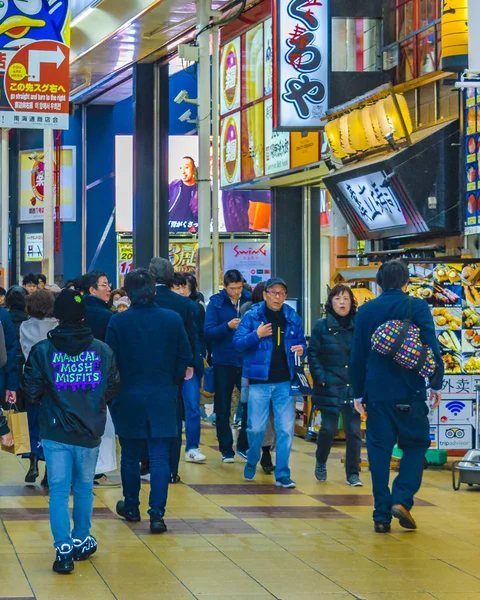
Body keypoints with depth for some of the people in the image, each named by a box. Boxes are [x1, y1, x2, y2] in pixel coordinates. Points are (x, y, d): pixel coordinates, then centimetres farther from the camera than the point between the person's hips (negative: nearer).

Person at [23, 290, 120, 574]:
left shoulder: (43, 350, -9)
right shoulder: (103, 350, -3)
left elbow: (33, 391, -7)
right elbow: (113, 388, 3)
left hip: (56, 432, -2)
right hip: (90, 432, 2)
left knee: (59, 489, 2)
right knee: (84, 488, 18)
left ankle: (64, 550, -5)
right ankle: (81, 541, 29)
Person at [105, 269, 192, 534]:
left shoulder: (118, 322, -9)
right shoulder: (173, 320, -5)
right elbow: (185, 358, 1)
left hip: (128, 398, 0)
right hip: (163, 399, 0)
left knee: (130, 455, 15)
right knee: (160, 458, 0)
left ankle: (131, 507, 27)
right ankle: (157, 513, -7)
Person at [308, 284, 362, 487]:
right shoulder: (321, 326, 0)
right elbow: (313, 355, 0)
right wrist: (321, 379, -9)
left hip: (354, 387, 2)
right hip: (330, 387, -2)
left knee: (354, 430, 0)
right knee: (328, 429, 0)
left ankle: (353, 474, 8)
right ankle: (320, 464, 26)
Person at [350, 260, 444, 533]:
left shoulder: (366, 311, 6)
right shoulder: (417, 307, -4)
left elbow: (357, 356, 9)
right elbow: (432, 347, -9)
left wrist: (358, 393, 16)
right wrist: (437, 384, 0)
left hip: (376, 393, 3)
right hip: (409, 392, -3)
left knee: (379, 451, 7)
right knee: (416, 445, 12)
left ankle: (382, 515, 4)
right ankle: (402, 499, -7)